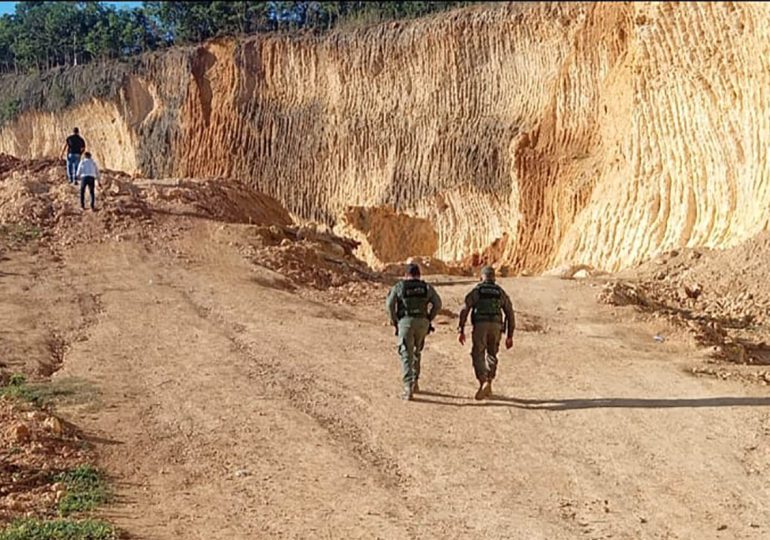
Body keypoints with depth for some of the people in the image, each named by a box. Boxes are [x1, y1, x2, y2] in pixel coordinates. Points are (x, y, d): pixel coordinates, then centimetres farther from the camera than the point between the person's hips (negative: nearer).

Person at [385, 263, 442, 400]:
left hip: (405, 322, -2)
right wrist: (429, 319, 11)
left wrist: (394, 321, 5)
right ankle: (414, 382, 22)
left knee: (406, 355, -4)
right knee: (416, 352, 22)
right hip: (422, 322, 2)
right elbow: (437, 303, 4)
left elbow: (390, 303, -5)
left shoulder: (399, 286, 8)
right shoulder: (426, 287, 14)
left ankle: (408, 387, -16)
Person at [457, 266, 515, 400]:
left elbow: (464, 310, -1)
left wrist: (461, 330, 0)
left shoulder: (476, 291, 9)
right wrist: (509, 336, 15)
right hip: (496, 326, 3)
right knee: (491, 355, 19)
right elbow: (510, 314, 13)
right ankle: (489, 385, 11)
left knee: (478, 355, 2)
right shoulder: (501, 292, 17)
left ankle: (483, 382, -19)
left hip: (480, 325, -2)